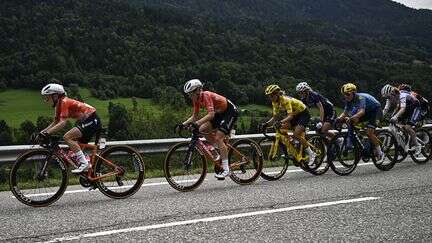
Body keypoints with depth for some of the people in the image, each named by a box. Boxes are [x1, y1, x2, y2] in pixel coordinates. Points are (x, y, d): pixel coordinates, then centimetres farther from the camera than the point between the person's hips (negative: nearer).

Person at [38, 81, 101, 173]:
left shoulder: (64, 102, -16)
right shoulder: (59, 105, 13)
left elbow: (62, 123, -26)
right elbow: (55, 123, 17)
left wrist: (47, 133, -29)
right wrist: (41, 132, 6)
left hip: (91, 120, -10)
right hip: (85, 121, 10)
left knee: (67, 137, -20)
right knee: (75, 146, 11)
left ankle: (84, 163, -19)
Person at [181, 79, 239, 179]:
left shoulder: (206, 96, -26)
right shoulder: (197, 100, -1)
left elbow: (211, 114, -37)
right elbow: (194, 117, 5)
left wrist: (198, 123, -45)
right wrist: (183, 124, -8)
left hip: (231, 111, -9)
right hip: (220, 113, 9)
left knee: (218, 138, -18)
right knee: (202, 129, -3)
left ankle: (226, 169, -15)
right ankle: (222, 150, 12)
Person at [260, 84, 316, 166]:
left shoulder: (285, 100, -30)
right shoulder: (275, 102, -6)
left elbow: (290, 116, -38)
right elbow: (275, 117, -3)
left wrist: (281, 122, -53)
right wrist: (266, 124, -18)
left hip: (303, 113, -8)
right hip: (295, 115, 8)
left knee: (296, 134, -23)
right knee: (282, 128, -10)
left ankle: (311, 154, -12)